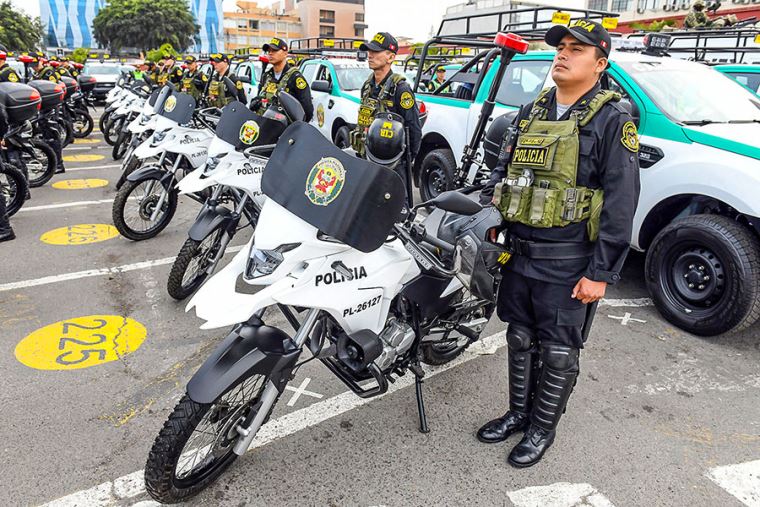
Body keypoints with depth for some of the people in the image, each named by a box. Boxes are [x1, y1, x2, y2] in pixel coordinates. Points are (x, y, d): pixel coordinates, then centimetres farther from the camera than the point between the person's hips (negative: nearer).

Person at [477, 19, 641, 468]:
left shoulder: (613, 120, -7)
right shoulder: (531, 113, 12)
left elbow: (621, 204, -12)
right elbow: (502, 173, 18)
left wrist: (601, 274, -16)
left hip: (569, 264, -5)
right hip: (519, 254, 6)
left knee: (558, 353, 8)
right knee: (521, 340, 17)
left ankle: (543, 428, 28)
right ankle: (519, 412, 36)